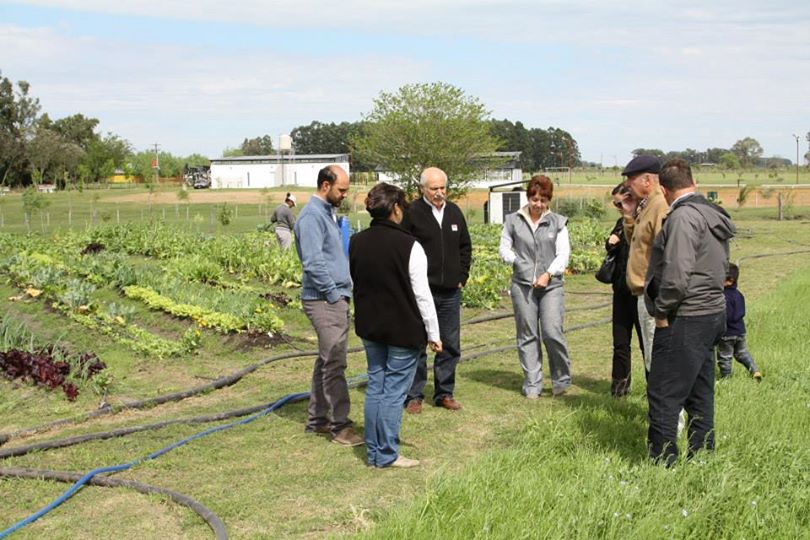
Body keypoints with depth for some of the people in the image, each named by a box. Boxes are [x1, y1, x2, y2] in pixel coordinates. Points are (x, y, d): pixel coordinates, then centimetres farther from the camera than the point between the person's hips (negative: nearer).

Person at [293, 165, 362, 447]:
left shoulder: (328, 213, 17)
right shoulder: (312, 216, -14)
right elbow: (313, 262, -21)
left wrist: (343, 292, 13)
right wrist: (334, 294, -16)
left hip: (337, 297, 10)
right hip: (325, 299, -10)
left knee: (327, 361, 15)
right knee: (335, 363, -7)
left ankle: (317, 419, 23)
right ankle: (339, 424, -1)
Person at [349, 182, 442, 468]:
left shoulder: (357, 242, 1)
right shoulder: (409, 246, -16)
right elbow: (422, 295, -14)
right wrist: (433, 334, -6)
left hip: (369, 327, 6)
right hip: (404, 330, -6)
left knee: (375, 386, 14)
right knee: (394, 391, 2)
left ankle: (374, 452, 20)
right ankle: (387, 455, 9)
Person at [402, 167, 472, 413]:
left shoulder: (454, 212, 11)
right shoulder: (412, 213, -8)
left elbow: (465, 246, 20)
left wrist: (462, 277, 11)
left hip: (450, 291, 6)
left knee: (450, 346, 10)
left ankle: (445, 393, 22)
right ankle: (413, 396, 11)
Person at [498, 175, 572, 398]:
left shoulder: (557, 222, 7)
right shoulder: (513, 220, 7)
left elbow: (563, 254, 3)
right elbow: (504, 247, 12)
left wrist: (549, 273, -11)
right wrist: (515, 260, -8)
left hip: (551, 285, -1)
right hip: (522, 284, 1)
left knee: (552, 333, -8)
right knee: (527, 335, 4)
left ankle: (561, 379, 13)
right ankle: (532, 384, 12)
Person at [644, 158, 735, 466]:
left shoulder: (683, 216, -16)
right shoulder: (713, 216, 14)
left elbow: (677, 275, -25)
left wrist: (661, 311, -13)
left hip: (685, 320, -10)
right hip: (713, 313, 10)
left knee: (663, 397, -4)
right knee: (699, 396, 17)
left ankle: (662, 464, 0)